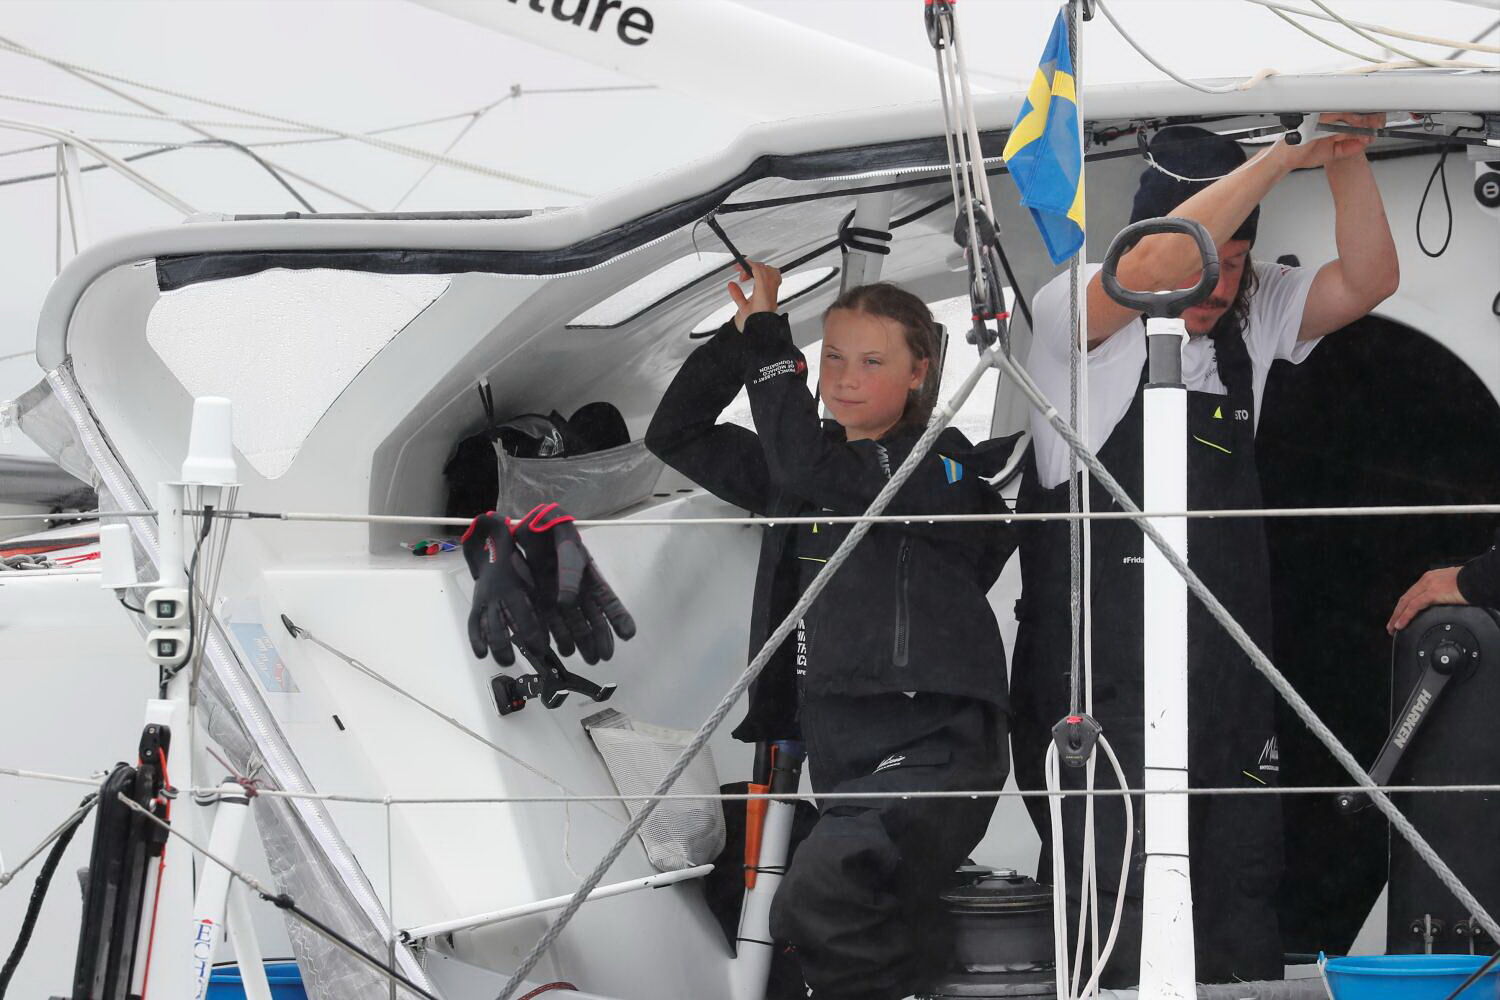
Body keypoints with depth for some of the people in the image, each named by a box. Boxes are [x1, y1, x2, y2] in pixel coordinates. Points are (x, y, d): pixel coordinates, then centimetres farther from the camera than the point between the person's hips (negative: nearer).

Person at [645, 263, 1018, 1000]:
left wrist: (768, 338, -13)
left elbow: (810, 464, -19)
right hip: (838, 757, 8)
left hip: (930, 750, -8)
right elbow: (675, 435, 18)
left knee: (815, 905, -30)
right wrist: (740, 332, 6)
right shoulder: (798, 474, 17)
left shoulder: (943, 469, -4)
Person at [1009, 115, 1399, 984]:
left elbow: (1368, 281, 3)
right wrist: (1281, 158, -21)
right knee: (1124, 916, -8)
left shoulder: (1253, 317, 12)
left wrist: (1347, 161, -9)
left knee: (1244, 922, 7)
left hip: (1230, 677, 6)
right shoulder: (1077, 312, -7)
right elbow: (1158, 267, -26)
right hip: (1102, 678, -6)